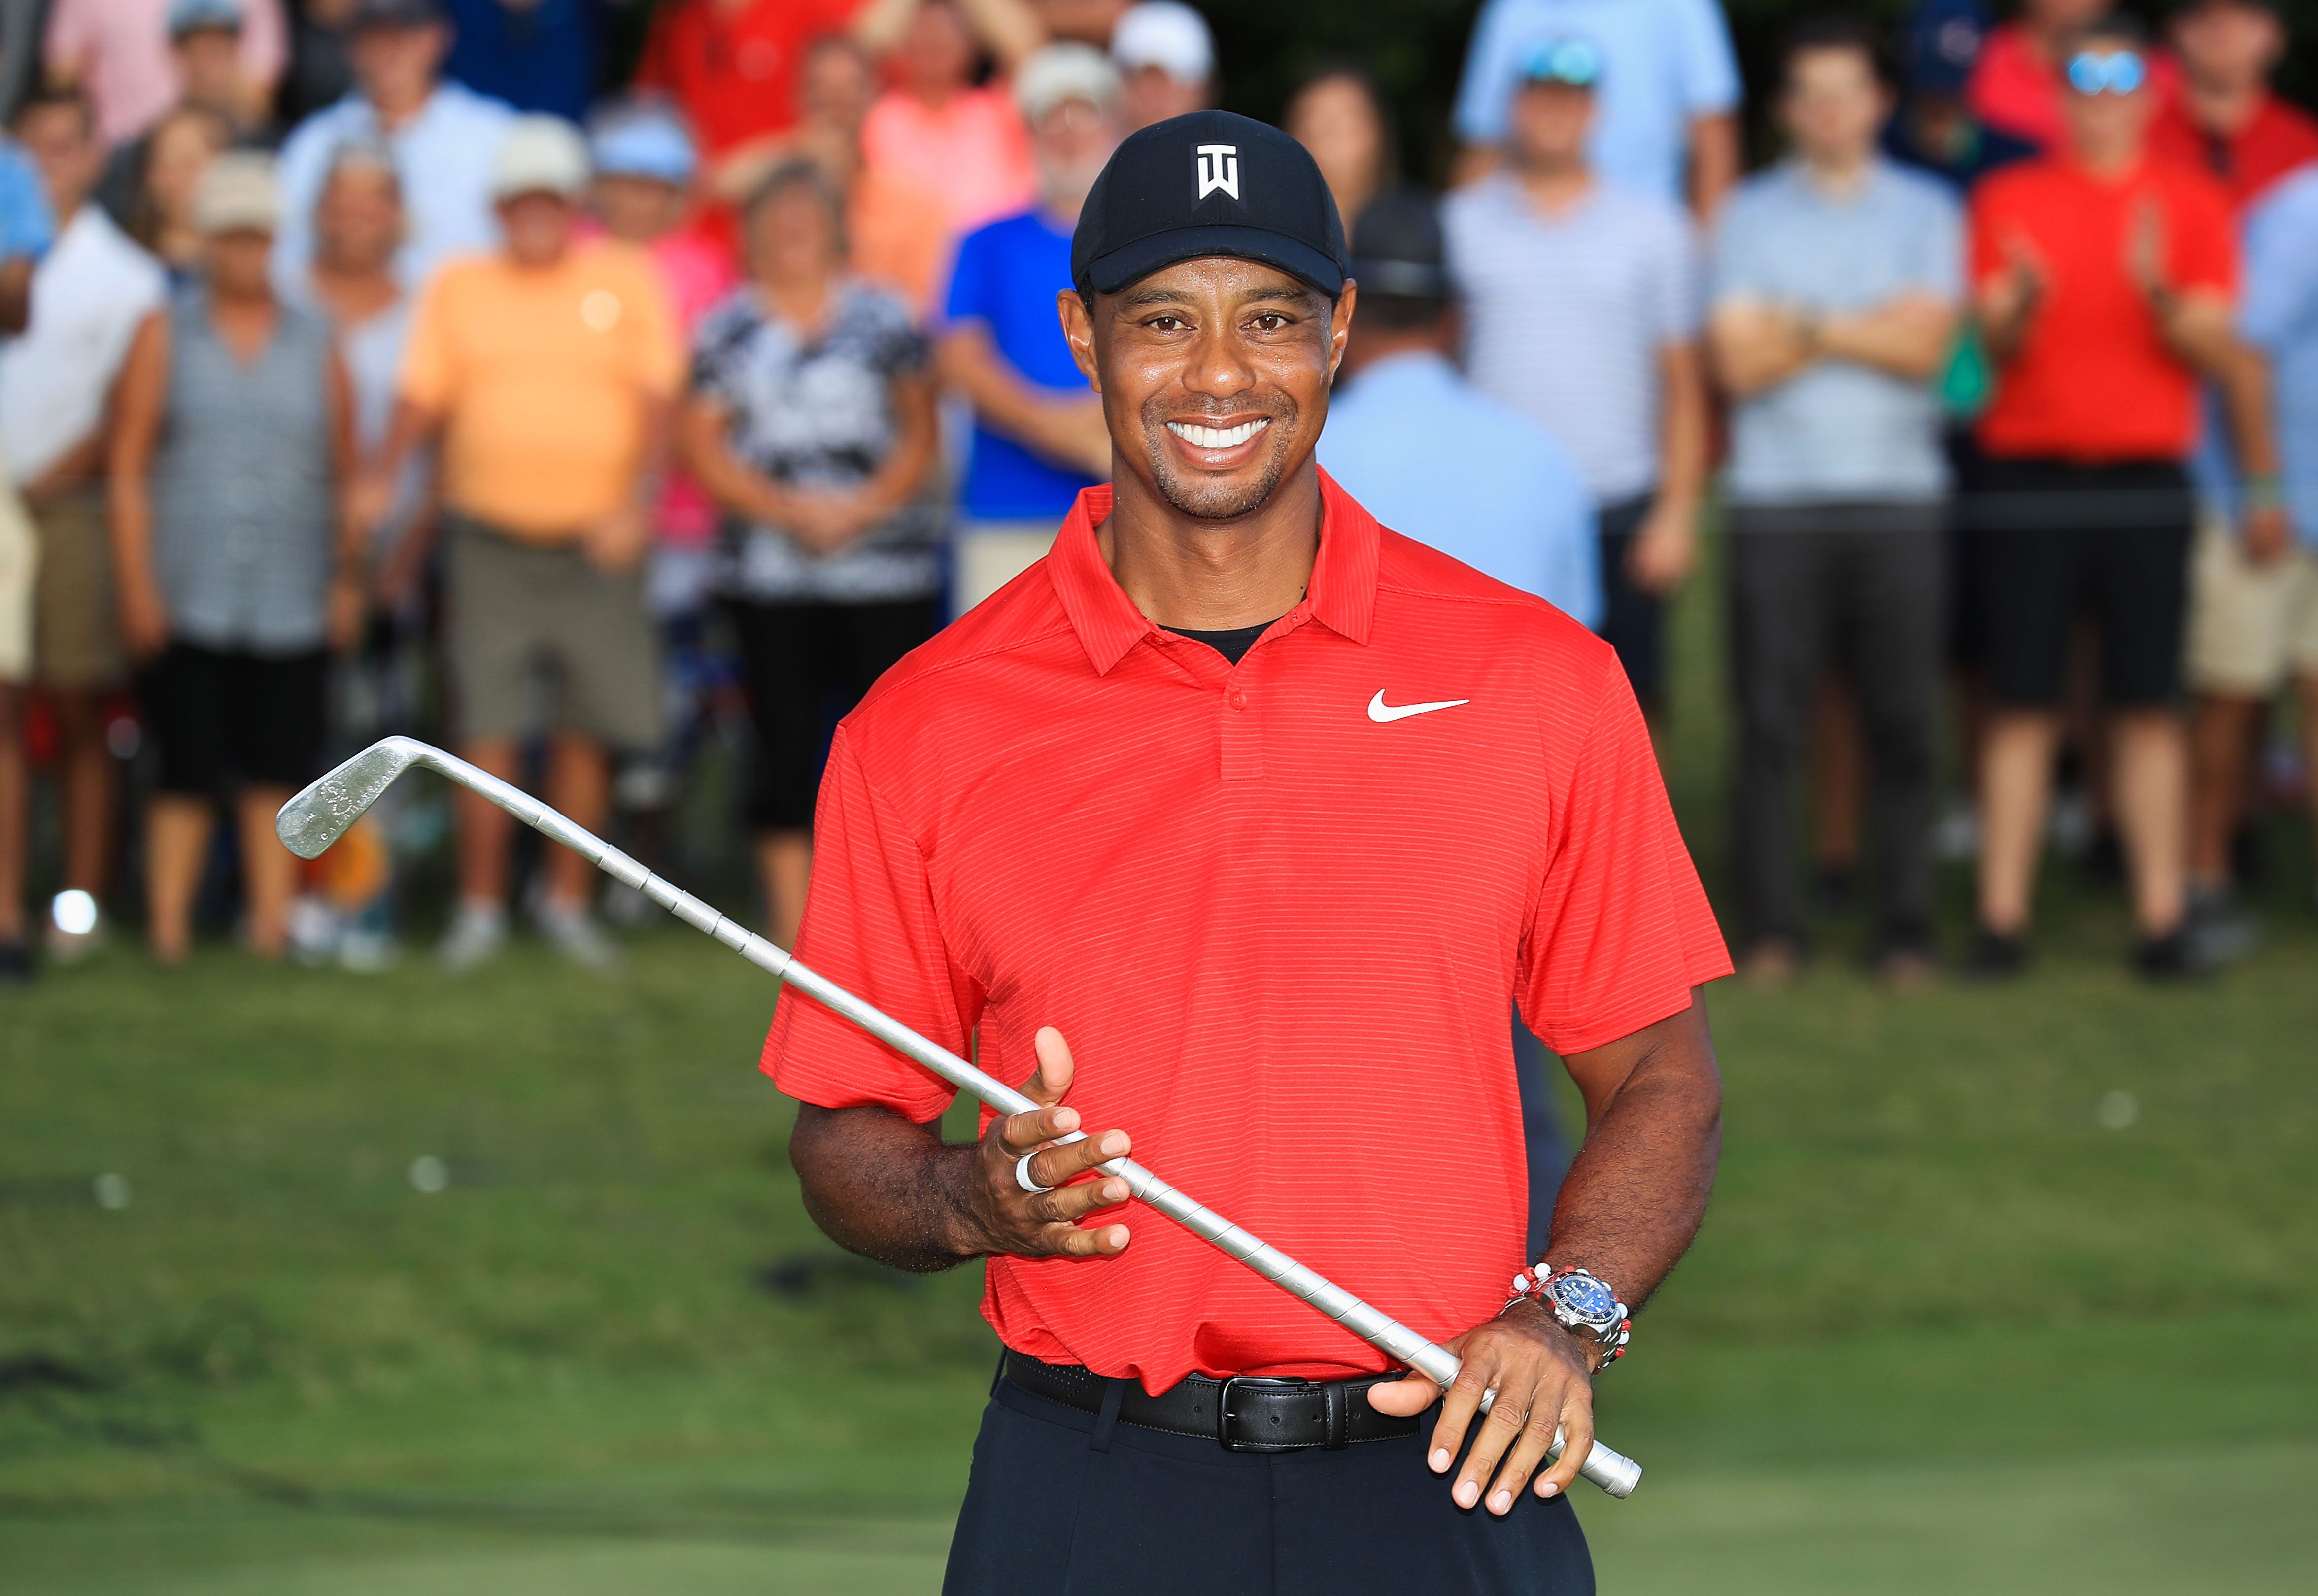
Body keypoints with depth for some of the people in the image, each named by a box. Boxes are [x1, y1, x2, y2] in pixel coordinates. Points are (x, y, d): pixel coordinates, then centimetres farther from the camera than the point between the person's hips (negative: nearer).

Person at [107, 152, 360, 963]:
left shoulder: (315, 345, 10)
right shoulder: (165, 336, 6)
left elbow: (345, 471, 12)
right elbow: (129, 468, 2)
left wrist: (348, 579, 3)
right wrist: (137, 586, -5)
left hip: (292, 607, 2)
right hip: (186, 606, -2)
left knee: (278, 769, 1)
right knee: (187, 773, -4)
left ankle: (271, 921, 4)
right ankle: (168, 926, -1)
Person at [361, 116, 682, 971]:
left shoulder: (629, 284, 5)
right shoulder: (458, 289, 8)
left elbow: (654, 403, 1)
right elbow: (422, 396, 5)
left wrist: (635, 500, -14)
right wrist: (383, 477, -13)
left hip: (596, 544, 0)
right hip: (489, 536, 0)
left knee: (587, 730, 3)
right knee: (485, 726, -5)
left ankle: (567, 897, 18)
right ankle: (479, 904, 4)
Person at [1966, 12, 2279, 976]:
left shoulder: (2192, 205, 8)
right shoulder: (2010, 201, 8)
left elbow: (2214, 351, 0)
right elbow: (1994, 341, 0)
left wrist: (2156, 291, -19)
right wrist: (2019, 305, -22)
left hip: (2145, 475, 0)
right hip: (2028, 473, 0)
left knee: (2148, 707, -1)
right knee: (2021, 705, -3)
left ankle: (2162, 920, 1)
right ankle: (2002, 918, -1)